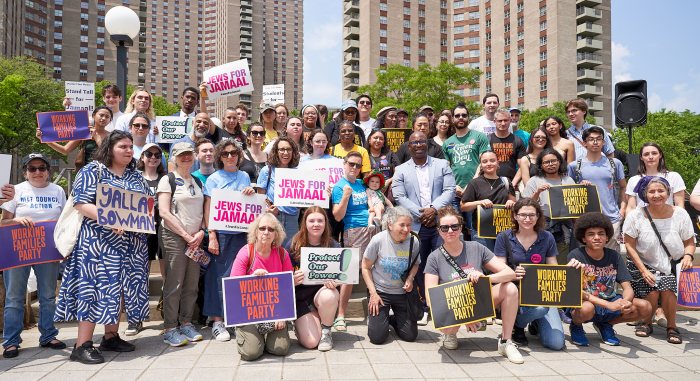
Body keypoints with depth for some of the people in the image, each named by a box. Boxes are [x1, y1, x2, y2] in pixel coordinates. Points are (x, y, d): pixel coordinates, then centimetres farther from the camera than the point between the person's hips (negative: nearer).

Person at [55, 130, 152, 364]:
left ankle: (111, 337, 20)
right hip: (99, 242, -6)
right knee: (96, 286, -9)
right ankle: (82, 345, -4)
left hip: (131, 244, 7)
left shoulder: (136, 176, 16)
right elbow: (81, 204, -12)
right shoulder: (92, 171, -3)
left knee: (121, 288, 9)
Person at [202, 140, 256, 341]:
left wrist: (251, 192, -4)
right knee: (219, 275, -2)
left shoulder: (244, 176, 13)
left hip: (241, 232, 3)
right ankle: (217, 321, 4)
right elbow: (208, 209, -2)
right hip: (221, 233, -3)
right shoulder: (214, 179, 2)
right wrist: (211, 236, -12)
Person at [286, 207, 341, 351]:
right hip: (301, 296, 0)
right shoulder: (294, 245, -6)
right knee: (310, 342, -17)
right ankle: (300, 322, 21)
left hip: (323, 291, 1)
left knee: (329, 296, -38)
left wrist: (333, 282, -24)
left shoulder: (333, 246, -4)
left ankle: (326, 331, -6)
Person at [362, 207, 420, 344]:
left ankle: (392, 319, 34)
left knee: (410, 335, 3)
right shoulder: (378, 240, -18)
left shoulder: (413, 241, -11)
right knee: (377, 337, -8)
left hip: (402, 292, 3)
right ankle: (374, 316, 27)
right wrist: (373, 293, -12)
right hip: (380, 291, -3)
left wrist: (410, 279, -12)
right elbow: (366, 267, -8)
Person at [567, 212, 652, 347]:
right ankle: (576, 326, -1)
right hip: (582, 303, -5)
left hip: (610, 301, 5)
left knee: (645, 307, -17)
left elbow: (628, 288, -7)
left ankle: (605, 324, 9)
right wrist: (609, 305, -35)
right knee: (586, 309, -39)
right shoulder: (576, 256, -15)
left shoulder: (614, 256, -2)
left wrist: (626, 302, -32)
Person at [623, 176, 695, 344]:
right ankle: (646, 323, 10)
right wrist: (643, 270, -14)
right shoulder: (636, 216, -13)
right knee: (651, 291, -22)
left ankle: (671, 327, 3)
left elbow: (689, 243, 4)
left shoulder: (680, 214, -7)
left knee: (667, 289, -24)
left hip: (671, 266, 1)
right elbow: (629, 245, -8)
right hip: (643, 264, -1)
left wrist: (688, 255, -18)